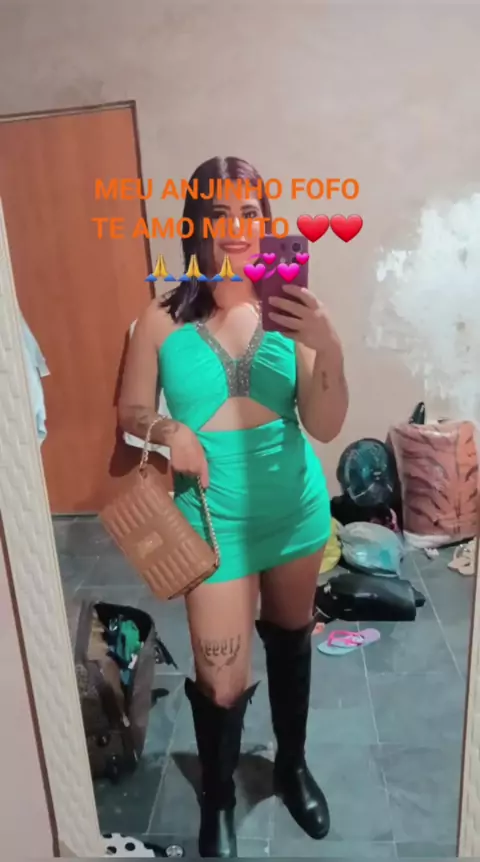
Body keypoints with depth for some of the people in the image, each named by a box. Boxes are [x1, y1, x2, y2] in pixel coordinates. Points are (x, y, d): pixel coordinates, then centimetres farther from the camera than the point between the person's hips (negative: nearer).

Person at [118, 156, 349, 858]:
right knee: (221, 682, 5)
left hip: (296, 511, 2)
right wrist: (165, 431, -23)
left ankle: (293, 765, 52)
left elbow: (325, 428, -13)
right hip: (217, 520, -2)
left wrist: (330, 349, -29)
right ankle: (217, 800, 40)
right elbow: (130, 415, -2)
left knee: (291, 639, 22)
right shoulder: (164, 321, -11)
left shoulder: (289, 311, -9)